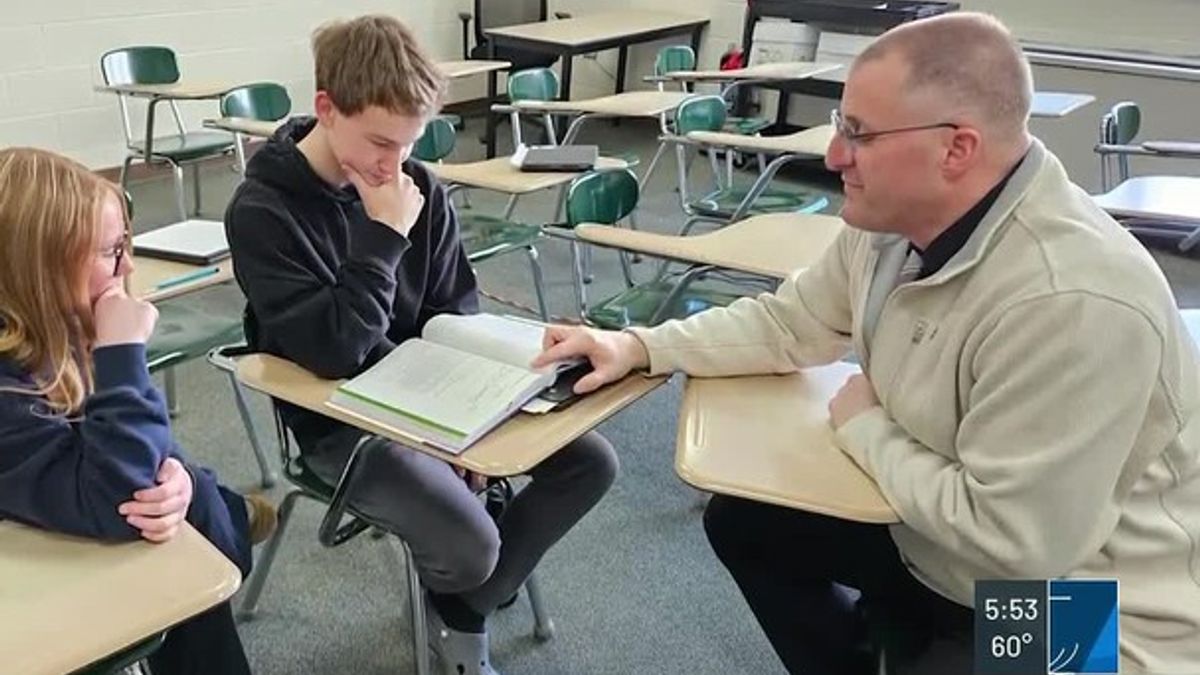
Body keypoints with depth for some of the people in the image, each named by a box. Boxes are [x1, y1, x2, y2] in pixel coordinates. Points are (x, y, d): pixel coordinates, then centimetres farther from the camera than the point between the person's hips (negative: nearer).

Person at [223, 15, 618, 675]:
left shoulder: (417, 187, -2)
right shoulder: (261, 210, -19)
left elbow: (457, 312, 8)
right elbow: (332, 353, -27)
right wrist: (385, 238, -26)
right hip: (339, 417, -6)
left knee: (590, 461, -5)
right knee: (470, 546, -25)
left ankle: (463, 609, 12)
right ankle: (455, 596, 18)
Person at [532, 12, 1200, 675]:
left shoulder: (1073, 302, -34)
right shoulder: (890, 220, -8)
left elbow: (1013, 541, -30)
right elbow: (788, 323, 6)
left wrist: (864, 428, -17)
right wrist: (640, 346, -3)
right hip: (942, 544, 8)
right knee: (744, 521, 14)